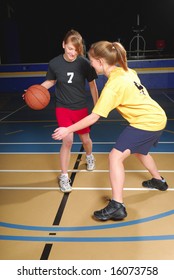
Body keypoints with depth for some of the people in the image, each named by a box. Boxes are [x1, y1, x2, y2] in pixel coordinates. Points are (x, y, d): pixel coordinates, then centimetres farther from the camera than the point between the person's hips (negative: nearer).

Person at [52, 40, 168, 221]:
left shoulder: (113, 85, -20)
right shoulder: (127, 72, 4)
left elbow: (93, 118, -21)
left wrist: (68, 130, -15)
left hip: (147, 122, -9)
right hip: (157, 117, 10)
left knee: (115, 157, -12)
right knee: (139, 151, 31)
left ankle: (117, 206, -11)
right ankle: (158, 181, 52)